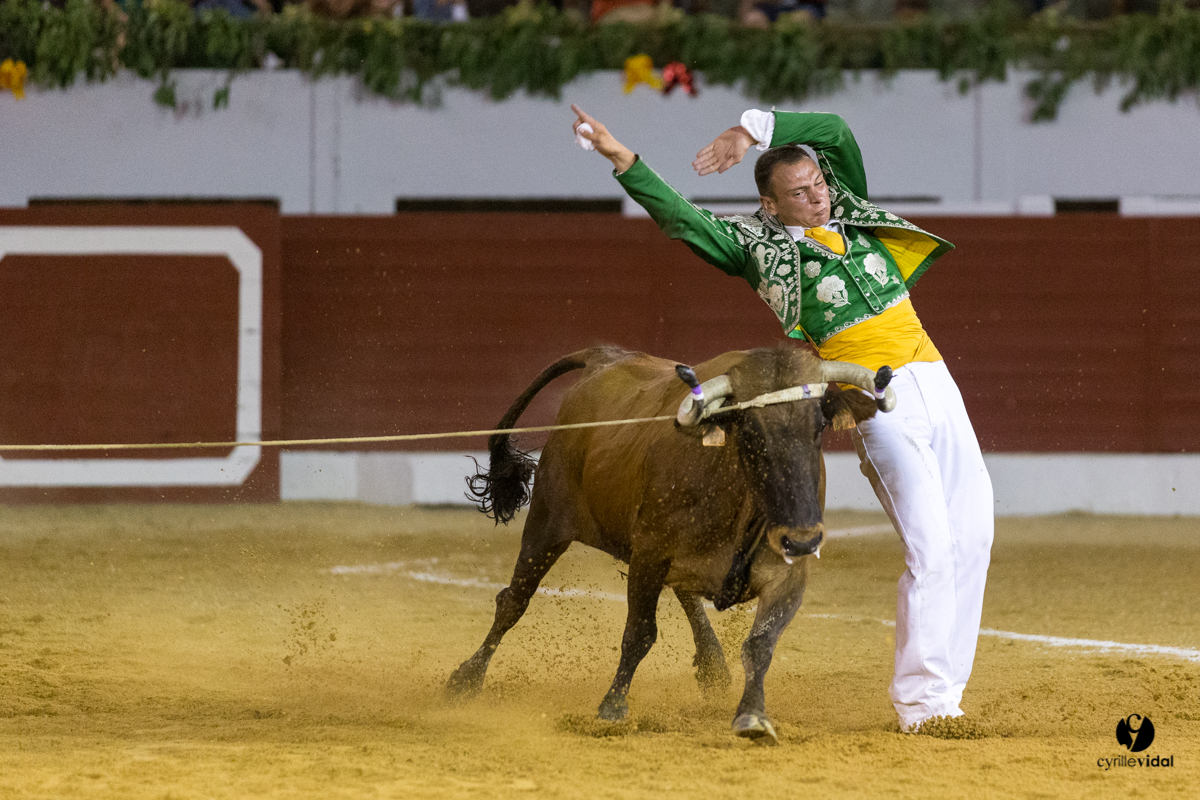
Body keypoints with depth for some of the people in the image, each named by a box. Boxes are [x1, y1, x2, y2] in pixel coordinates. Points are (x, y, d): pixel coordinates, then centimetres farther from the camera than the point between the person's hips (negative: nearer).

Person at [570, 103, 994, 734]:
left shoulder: (850, 210, 16)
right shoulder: (758, 245, 3)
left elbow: (836, 132, 11)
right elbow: (680, 218, -3)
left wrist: (755, 129, 1)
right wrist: (622, 159, -11)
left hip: (937, 385, 6)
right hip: (878, 404, -6)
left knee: (971, 539, 3)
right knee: (930, 549, -15)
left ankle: (942, 689, 10)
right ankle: (920, 700, -10)